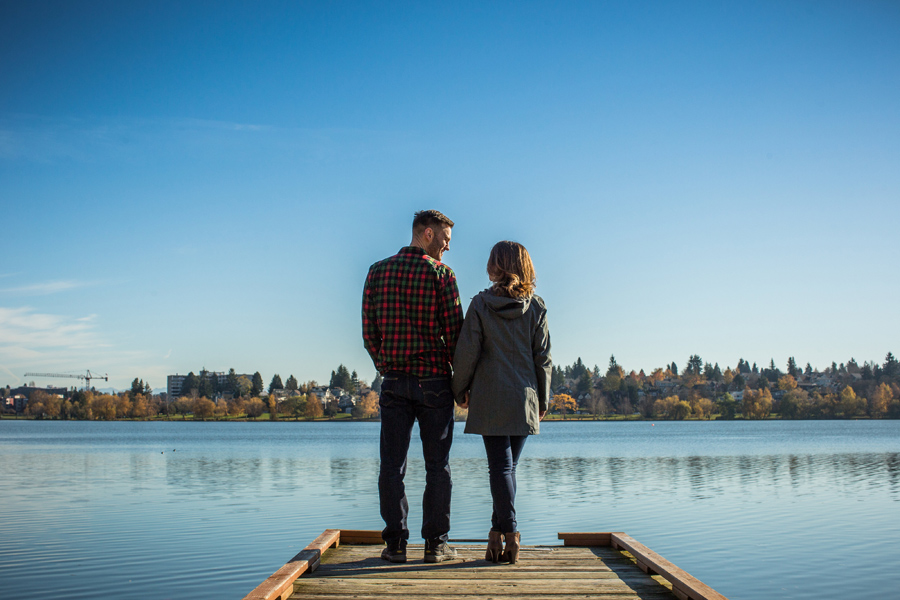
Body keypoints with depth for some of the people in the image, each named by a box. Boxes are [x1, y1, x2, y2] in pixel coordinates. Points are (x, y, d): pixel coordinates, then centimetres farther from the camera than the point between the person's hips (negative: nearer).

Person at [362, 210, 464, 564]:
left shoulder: (377, 272, 6)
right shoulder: (441, 274, -5)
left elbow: (369, 334, 5)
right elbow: (454, 332, -8)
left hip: (394, 382, 3)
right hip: (434, 382, -3)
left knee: (392, 465, 6)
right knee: (437, 465, 5)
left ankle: (395, 544, 8)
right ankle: (435, 543, 9)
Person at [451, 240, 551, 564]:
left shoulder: (480, 304, -4)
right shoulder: (535, 307, 2)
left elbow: (466, 352, -5)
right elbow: (543, 358, 4)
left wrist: (460, 389, 9)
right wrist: (543, 399, 13)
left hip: (490, 398, -2)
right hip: (524, 398, 2)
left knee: (500, 466, 0)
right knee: (508, 466, 11)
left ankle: (509, 533, -8)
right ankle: (498, 532, 15)